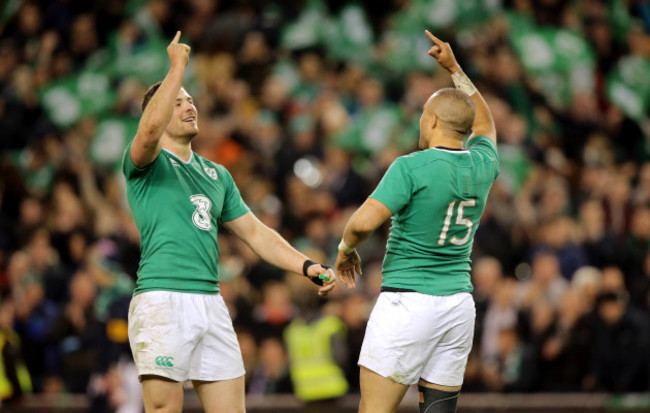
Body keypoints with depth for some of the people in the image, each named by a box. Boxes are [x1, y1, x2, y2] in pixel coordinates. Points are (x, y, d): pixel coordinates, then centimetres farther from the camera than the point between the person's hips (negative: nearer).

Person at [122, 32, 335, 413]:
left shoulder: (217, 175, 23)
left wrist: (306, 265, 10)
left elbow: (255, 231, 22)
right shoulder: (147, 163, 1)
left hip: (211, 305, 6)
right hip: (162, 301, -6)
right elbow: (150, 128, -23)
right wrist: (178, 67, -16)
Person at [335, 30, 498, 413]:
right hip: (459, 301, 6)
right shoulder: (483, 165, 7)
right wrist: (455, 69, 34)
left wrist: (346, 249, 1)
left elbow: (363, 222, -20)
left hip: (408, 303, -6)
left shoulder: (412, 167, -13)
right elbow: (485, 124, 30)